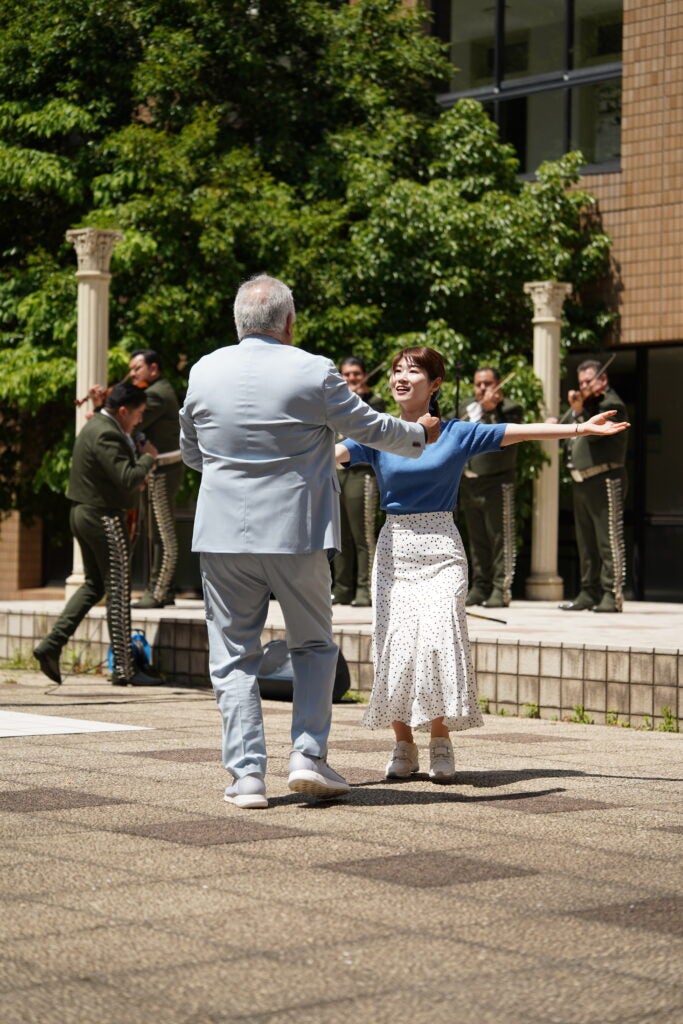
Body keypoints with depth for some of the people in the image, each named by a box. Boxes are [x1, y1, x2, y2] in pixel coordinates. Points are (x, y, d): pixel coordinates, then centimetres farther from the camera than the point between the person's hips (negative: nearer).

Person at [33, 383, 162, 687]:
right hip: (105, 517, -10)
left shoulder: (95, 426, 14)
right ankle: (123, 668, 1)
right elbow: (128, 478, -26)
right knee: (118, 593, -3)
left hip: (83, 514, 10)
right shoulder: (106, 435, -19)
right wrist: (148, 457, -10)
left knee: (94, 584, 18)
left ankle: (51, 645, 9)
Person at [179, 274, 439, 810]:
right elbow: (370, 428, 4)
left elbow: (190, 451, 16)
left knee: (234, 655, 7)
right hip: (297, 533, -2)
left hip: (223, 536, 2)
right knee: (314, 644, 15)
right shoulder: (314, 372, -7)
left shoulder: (205, 371, 3)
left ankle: (247, 773, 3)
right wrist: (421, 434, 24)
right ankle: (309, 754, 4)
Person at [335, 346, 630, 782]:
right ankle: (404, 745, 8)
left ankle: (441, 740, -1)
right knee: (395, 644, -4)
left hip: (441, 548, -1)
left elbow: (522, 432, 2)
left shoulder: (458, 434, 3)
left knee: (439, 638, -14)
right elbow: (333, 453, -8)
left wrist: (580, 428, -3)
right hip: (395, 547, 1)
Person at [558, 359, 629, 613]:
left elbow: (593, 432, -18)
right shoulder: (586, 403, 19)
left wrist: (579, 410, -22)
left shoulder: (612, 404, -5)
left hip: (604, 480, -9)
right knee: (586, 542, 12)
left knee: (609, 539, -9)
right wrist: (573, 409, 0)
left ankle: (612, 595, -10)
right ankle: (589, 593, 18)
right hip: (581, 481, 9)